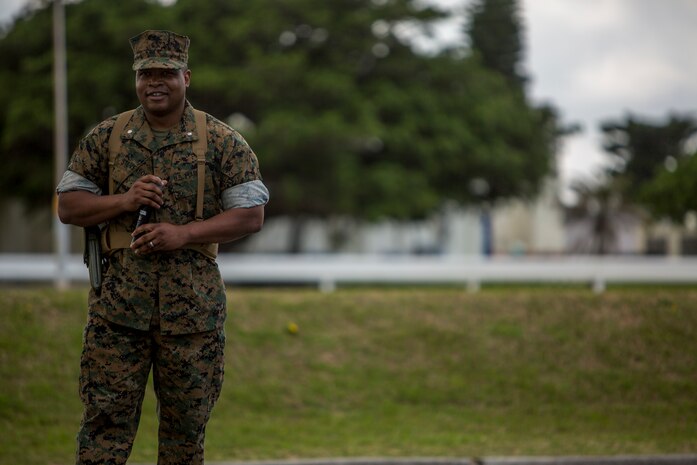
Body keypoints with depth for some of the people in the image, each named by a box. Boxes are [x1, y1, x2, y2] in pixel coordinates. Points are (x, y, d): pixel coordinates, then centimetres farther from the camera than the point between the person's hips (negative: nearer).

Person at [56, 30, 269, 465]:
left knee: (186, 421, 8)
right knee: (106, 415, -3)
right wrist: (123, 201, -11)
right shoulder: (105, 137, 7)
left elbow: (251, 215, -2)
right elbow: (68, 206, 8)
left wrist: (183, 234, -14)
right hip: (117, 302, 1)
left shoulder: (223, 142, 2)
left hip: (194, 305, 0)